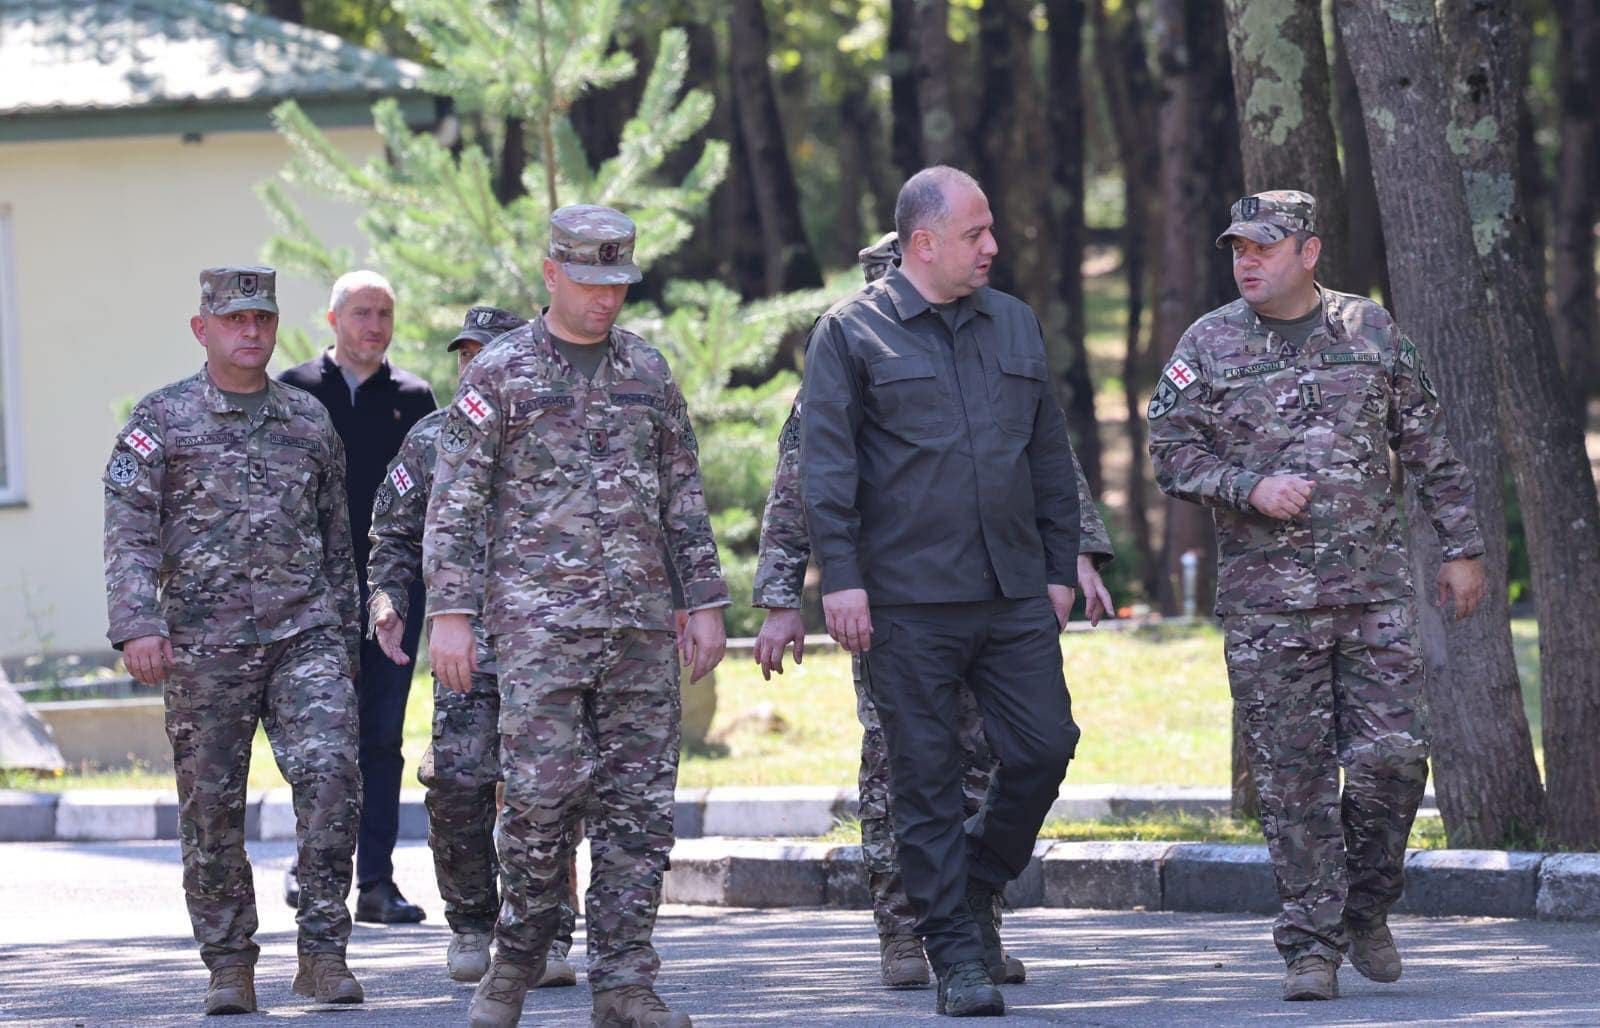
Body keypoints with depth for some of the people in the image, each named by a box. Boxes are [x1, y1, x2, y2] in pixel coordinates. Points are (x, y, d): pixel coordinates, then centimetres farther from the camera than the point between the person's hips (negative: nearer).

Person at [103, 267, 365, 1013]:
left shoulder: (309, 420, 12)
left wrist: (344, 640, 16)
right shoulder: (161, 420, 2)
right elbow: (129, 533, -6)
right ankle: (229, 966, 14)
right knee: (211, 809, 2)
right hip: (203, 645, -2)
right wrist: (137, 625, -20)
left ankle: (323, 952, -9)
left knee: (330, 776, -15)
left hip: (304, 634, 2)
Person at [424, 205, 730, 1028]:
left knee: (639, 805, 0)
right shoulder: (498, 375, 1)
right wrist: (450, 613, -9)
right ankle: (516, 959, 6)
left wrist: (705, 602, 9)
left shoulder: (648, 373, 13)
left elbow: (685, 498, 17)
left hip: (642, 622, 4)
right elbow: (455, 505, -2)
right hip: (538, 620, -4)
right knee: (543, 793, -11)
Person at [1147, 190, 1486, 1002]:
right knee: (1293, 775, -2)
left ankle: (1365, 912, 18)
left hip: (1374, 590, 1)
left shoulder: (1371, 331, 5)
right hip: (1266, 599, -1)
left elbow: (1428, 448, 11)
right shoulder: (1208, 346, 2)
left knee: (1392, 756, -5)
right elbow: (1170, 452, 1)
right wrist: (1250, 488, -15)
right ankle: (1311, 946, 5)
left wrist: (1461, 547, 9)